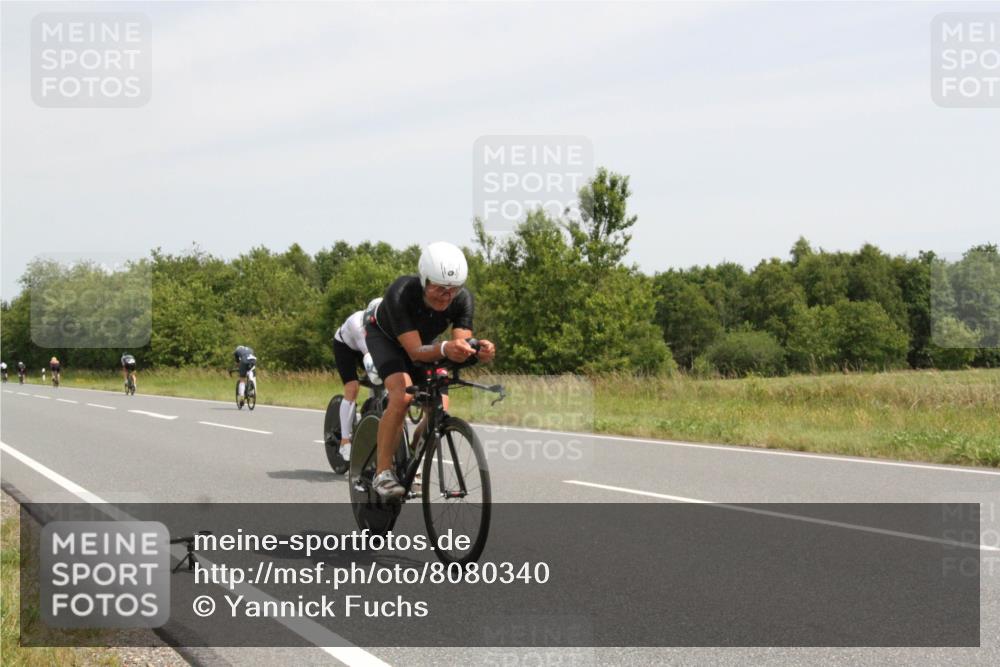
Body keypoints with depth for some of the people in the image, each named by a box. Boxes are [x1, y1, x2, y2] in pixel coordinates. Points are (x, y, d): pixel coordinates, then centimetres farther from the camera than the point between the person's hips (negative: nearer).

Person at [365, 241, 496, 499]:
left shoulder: (463, 299, -29)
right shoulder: (400, 293, -40)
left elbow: (460, 347, -32)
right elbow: (415, 351, -43)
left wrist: (478, 351, -54)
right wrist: (444, 349, -62)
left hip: (424, 341, 4)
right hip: (385, 336, -4)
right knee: (402, 396, -30)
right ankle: (383, 472, -18)